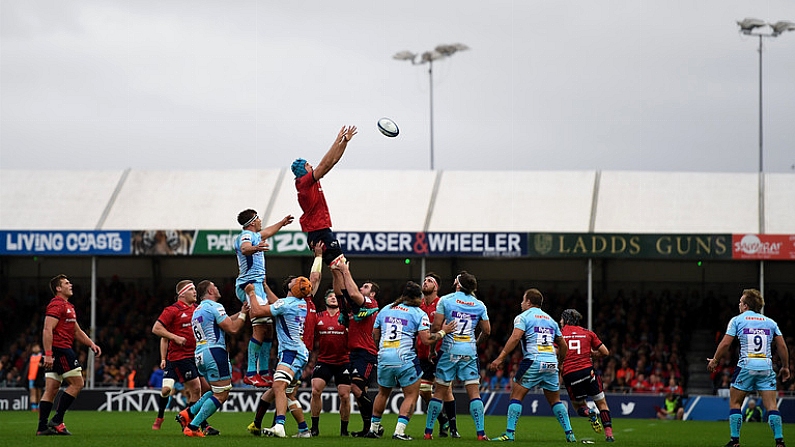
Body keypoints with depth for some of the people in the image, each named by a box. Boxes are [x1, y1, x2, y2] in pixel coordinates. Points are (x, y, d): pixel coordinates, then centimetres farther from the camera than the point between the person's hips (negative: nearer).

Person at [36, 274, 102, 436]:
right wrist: (48, 354, -25)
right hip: (60, 349, -10)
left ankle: (42, 427, 3)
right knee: (77, 383, -8)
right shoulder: (57, 305, -10)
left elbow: (77, 331, 30)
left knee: (51, 390, 6)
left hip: (54, 352, 10)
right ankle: (57, 421, -9)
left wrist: (91, 344, 18)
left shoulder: (68, 306, 23)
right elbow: (47, 330, -19)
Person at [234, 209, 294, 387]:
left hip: (257, 285, 11)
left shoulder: (254, 235, 22)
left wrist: (282, 223, 62)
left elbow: (267, 232, 46)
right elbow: (244, 248, -34)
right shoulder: (246, 235, -9)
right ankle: (251, 373, -24)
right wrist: (255, 248, -56)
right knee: (260, 327, -19)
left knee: (269, 327, 10)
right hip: (250, 284, -11)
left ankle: (263, 372, 12)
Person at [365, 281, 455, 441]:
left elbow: (375, 335, 19)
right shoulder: (419, 314, -2)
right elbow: (427, 339, -11)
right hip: (406, 360, -5)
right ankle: (399, 431, -7)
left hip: (384, 359, 5)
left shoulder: (385, 309, 12)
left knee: (383, 393, 22)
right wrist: (442, 332, 3)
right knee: (411, 396, 5)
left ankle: (373, 428, 29)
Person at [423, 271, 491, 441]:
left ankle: (428, 431, 8)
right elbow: (486, 331, 10)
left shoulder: (445, 300, -2)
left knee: (439, 392, 5)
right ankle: (480, 433, -6)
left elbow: (436, 326, -6)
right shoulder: (479, 305, 5)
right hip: (469, 351, 1)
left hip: (449, 350, -1)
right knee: (474, 392, 1)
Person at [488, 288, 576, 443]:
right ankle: (569, 434, 11)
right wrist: (559, 363, 37)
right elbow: (563, 345, 23)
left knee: (516, 395, -2)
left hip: (533, 360, -6)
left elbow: (515, 338, -12)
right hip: (551, 363, 6)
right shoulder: (550, 319, 21)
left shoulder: (523, 317, 3)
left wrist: (500, 358, -14)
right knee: (555, 400, 15)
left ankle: (509, 433, -11)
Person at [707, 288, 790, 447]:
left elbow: (725, 343, 0)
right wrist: (785, 367, 19)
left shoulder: (737, 320, 4)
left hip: (746, 366, -3)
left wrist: (715, 360, 14)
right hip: (767, 367, 3)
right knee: (771, 406, 0)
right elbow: (782, 346, 9)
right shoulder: (770, 322, 13)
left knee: (735, 403, 9)